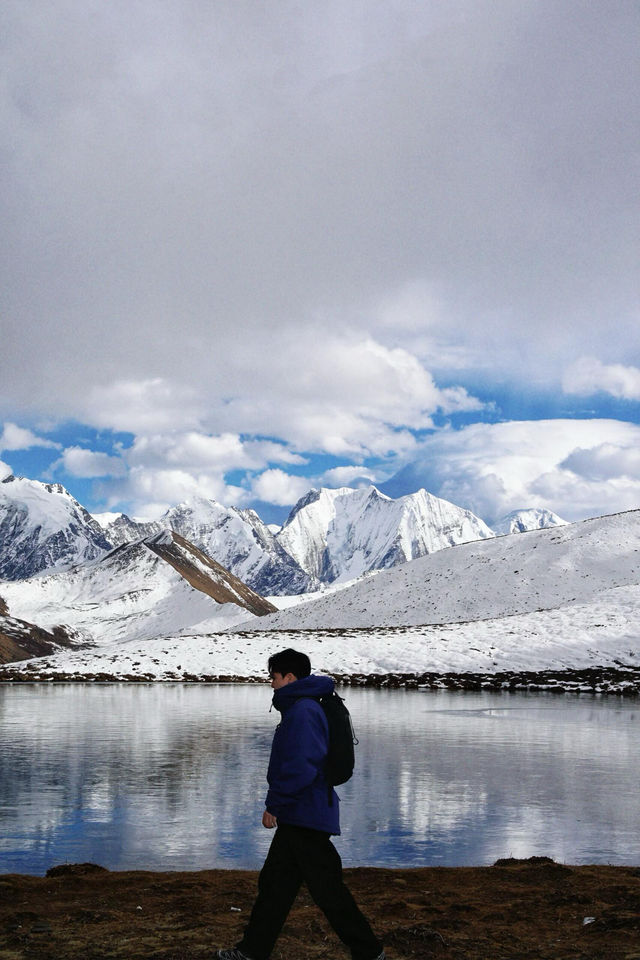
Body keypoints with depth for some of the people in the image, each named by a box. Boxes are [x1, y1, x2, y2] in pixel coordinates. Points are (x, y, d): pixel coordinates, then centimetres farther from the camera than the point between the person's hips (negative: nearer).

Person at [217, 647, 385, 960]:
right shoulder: (301, 707, 15)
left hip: (307, 818, -11)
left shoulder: (302, 711, -18)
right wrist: (278, 805, 21)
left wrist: (274, 805, -17)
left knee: (327, 889, -2)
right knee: (274, 882, 14)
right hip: (298, 817, 11)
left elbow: (299, 768, -26)